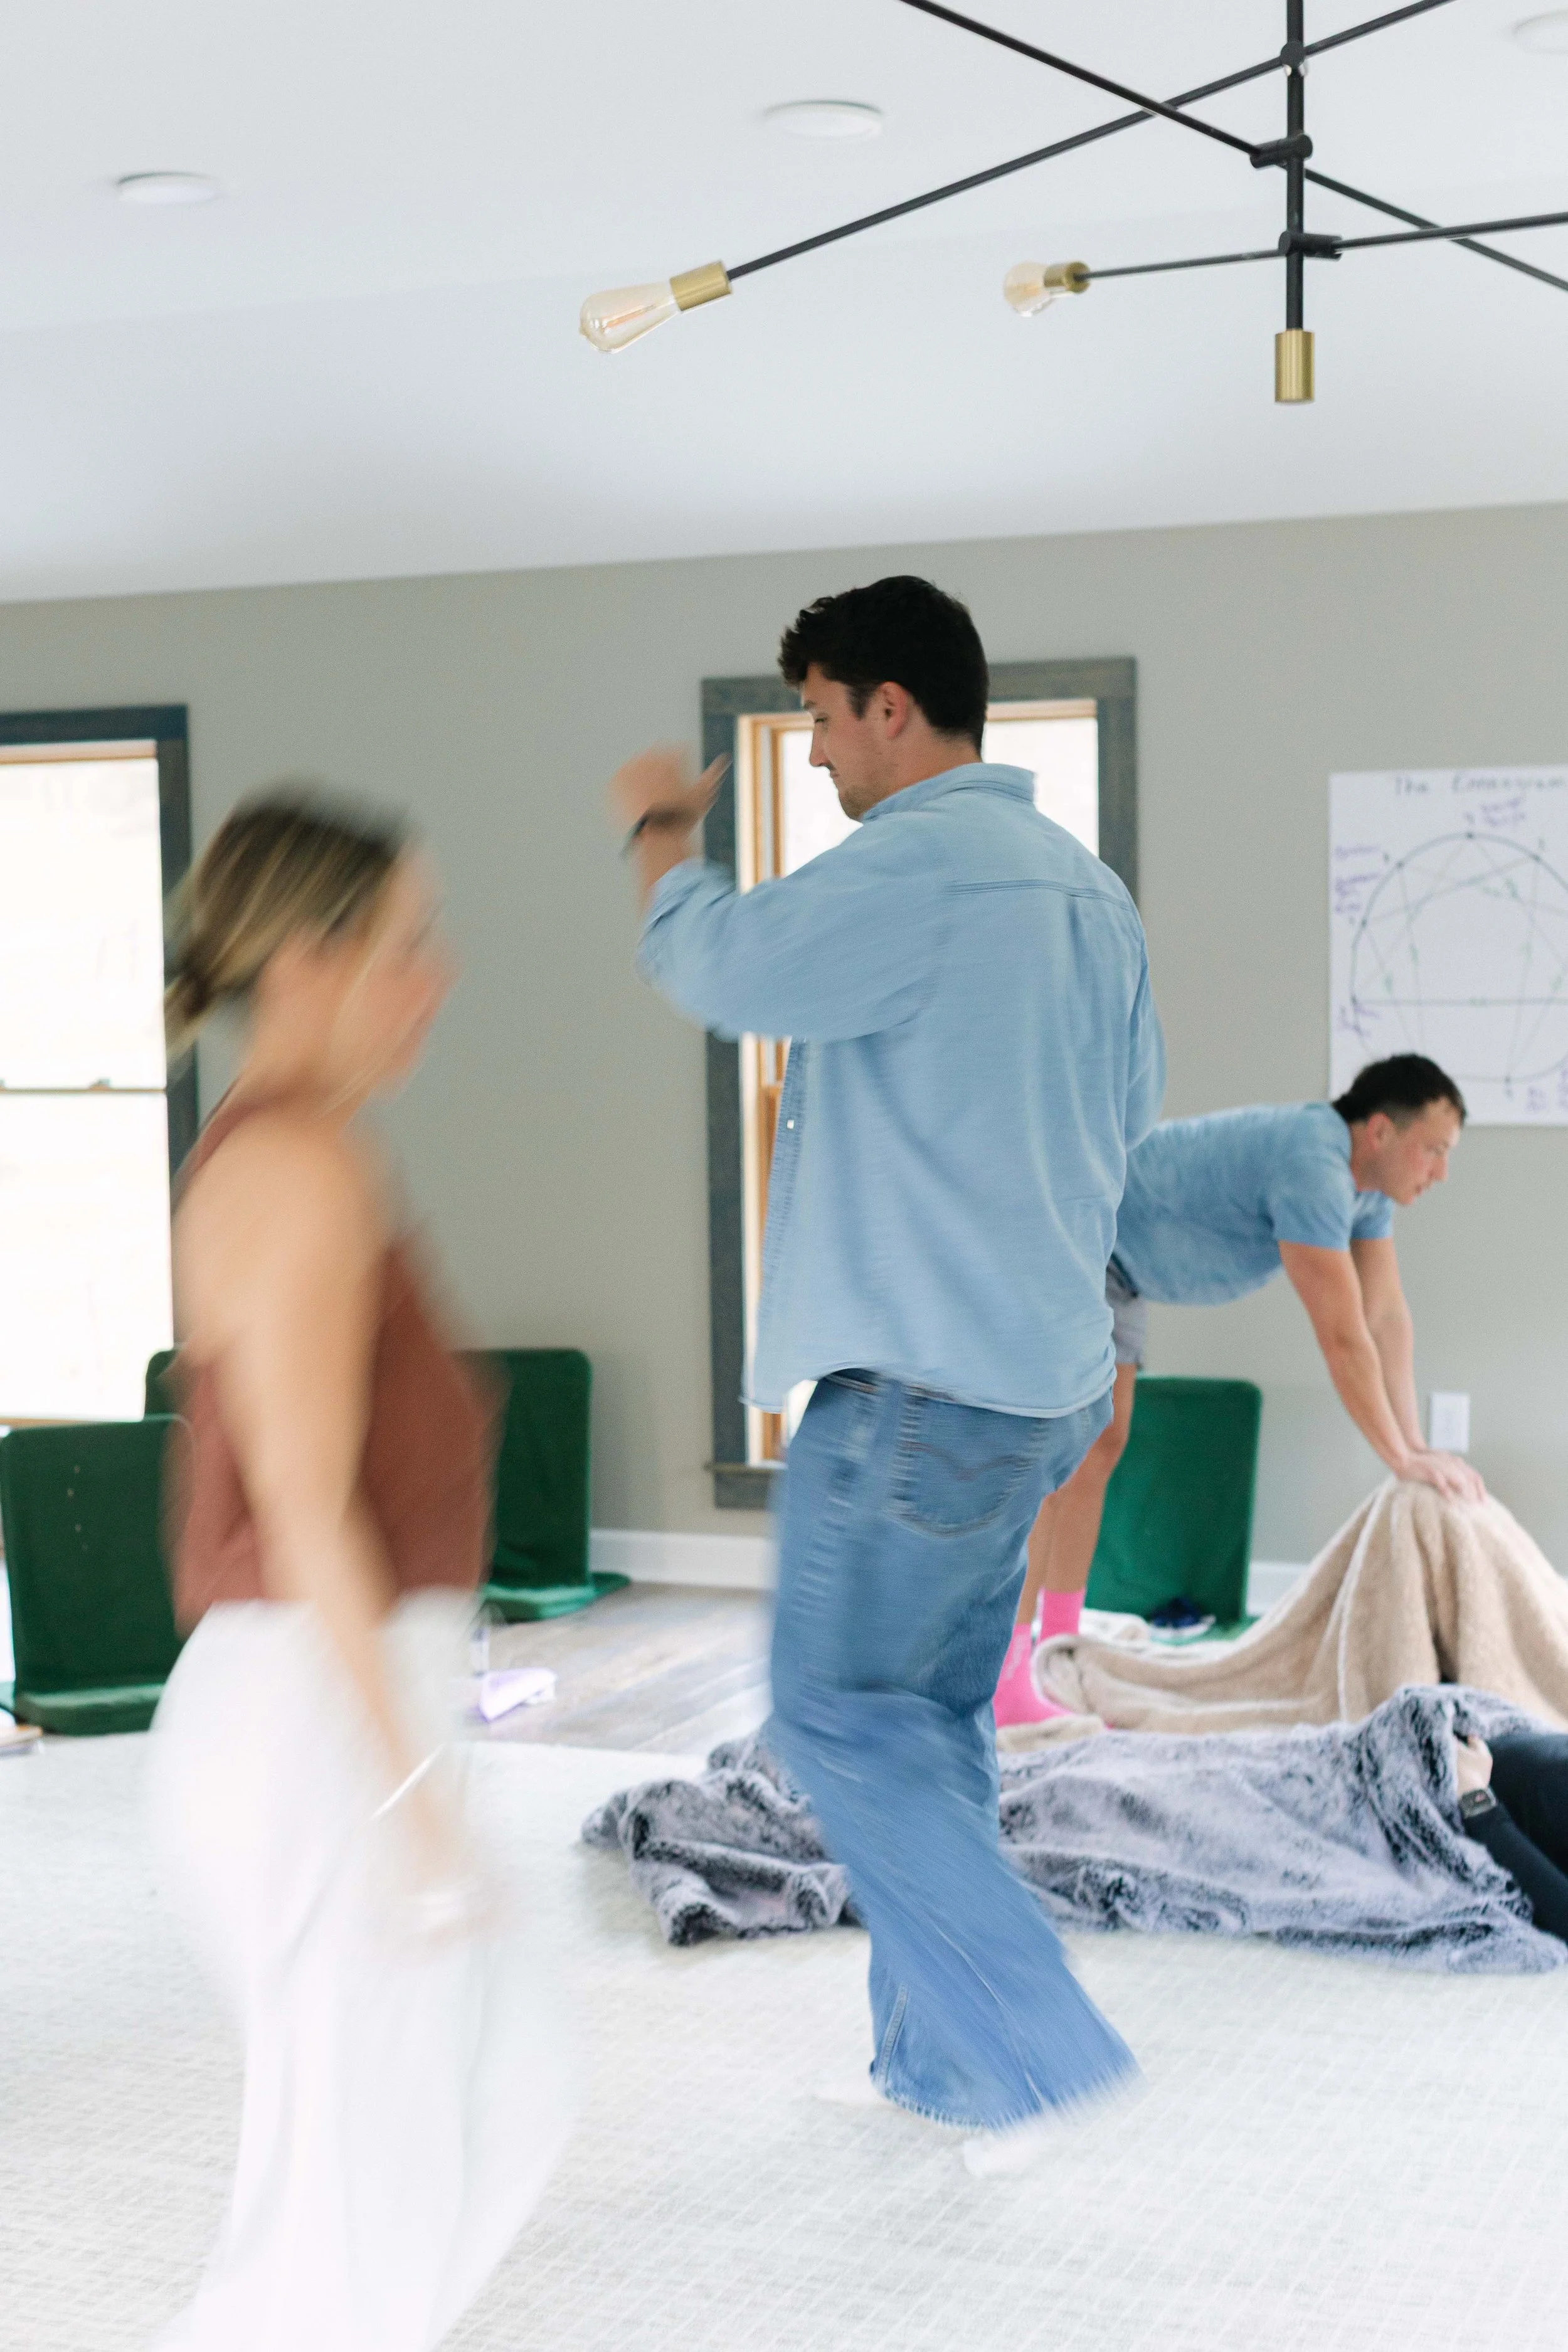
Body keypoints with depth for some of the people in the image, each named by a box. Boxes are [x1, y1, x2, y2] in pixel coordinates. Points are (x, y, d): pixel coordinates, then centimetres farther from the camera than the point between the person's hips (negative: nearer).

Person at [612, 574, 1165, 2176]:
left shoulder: (919, 862, -17)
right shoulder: (1087, 888, 14)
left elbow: (724, 969, -18)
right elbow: (1131, 1119, 20)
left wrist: (660, 831, 0)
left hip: (920, 1382, -9)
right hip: (1044, 1377, 9)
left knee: (840, 1713, 0)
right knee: (937, 1719, 16)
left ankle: (1033, 2045, -2)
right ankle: (934, 2060, 23)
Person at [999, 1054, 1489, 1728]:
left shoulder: (1364, 1176, 1)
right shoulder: (1312, 1166, -31)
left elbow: (1387, 1318, 0)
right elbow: (1342, 1335, -31)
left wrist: (1417, 1446, -5)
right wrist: (1402, 1459, -25)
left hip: (1114, 1265, 11)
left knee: (1101, 1447, 10)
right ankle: (1002, 1678, -17)